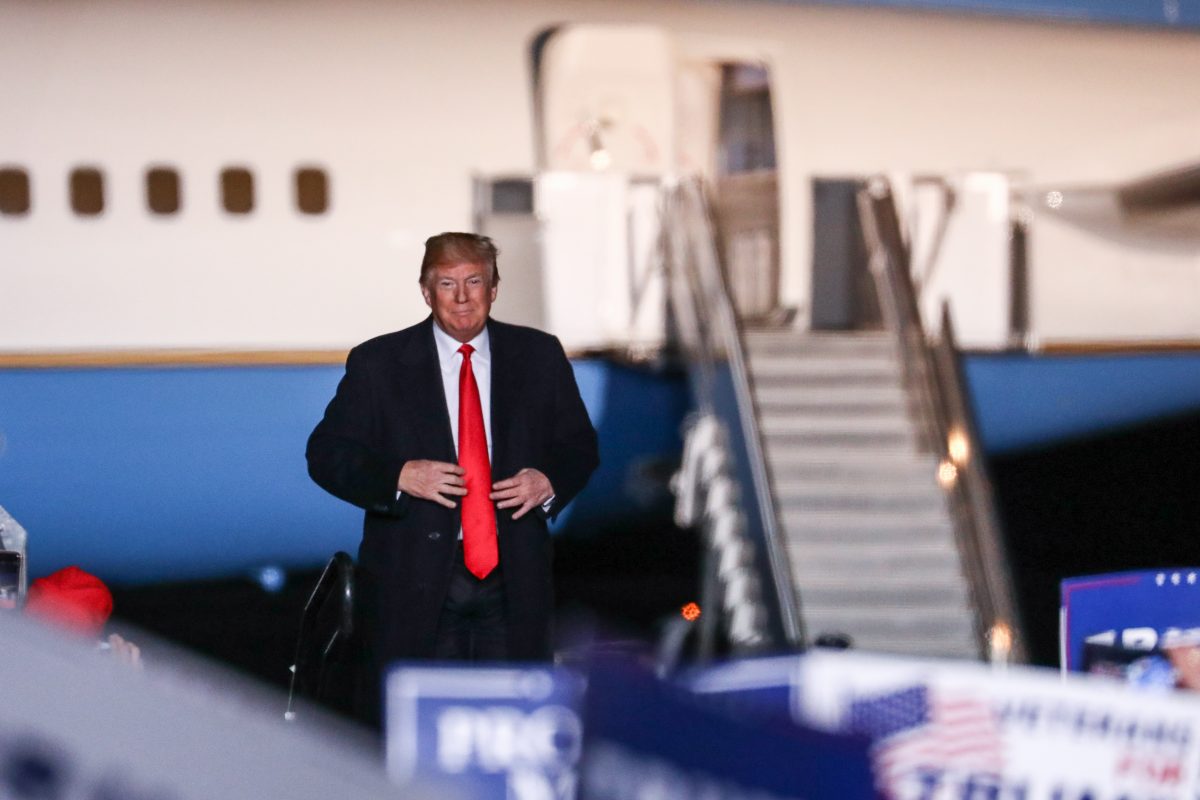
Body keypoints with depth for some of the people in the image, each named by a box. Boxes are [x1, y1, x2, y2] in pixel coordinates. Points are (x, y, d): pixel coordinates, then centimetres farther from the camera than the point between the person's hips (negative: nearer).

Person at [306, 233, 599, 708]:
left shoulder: (539, 357, 8)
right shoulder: (377, 364, 2)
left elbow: (579, 445, 15)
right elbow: (326, 454, -1)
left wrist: (549, 482, -7)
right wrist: (401, 476, -17)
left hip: (515, 578, 2)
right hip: (417, 584, -2)